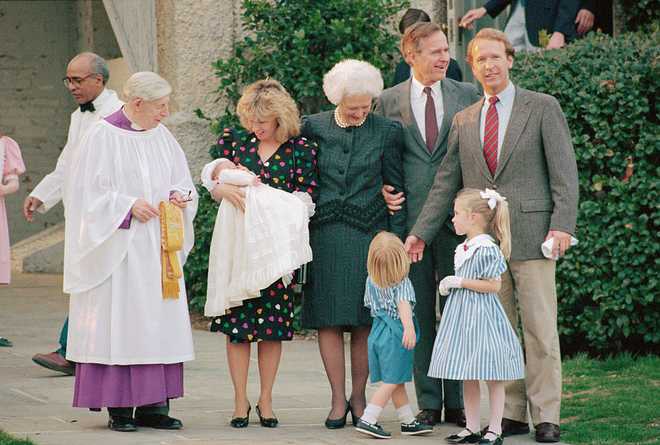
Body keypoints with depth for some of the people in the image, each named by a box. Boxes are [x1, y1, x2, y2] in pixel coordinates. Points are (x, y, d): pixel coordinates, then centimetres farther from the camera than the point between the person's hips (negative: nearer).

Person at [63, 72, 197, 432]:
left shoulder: (161, 136, 11)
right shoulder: (102, 137, -7)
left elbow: (181, 181, 19)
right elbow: (88, 191, -9)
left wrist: (180, 195, -3)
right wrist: (129, 206, -17)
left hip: (157, 249, 6)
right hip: (118, 248, -6)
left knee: (159, 324, 2)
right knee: (119, 321, -7)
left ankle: (152, 405, 6)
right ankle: (118, 407, -2)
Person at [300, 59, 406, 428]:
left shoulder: (387, 131, 2)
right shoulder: (314, 128, 5)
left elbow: (396, 188, 4)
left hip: (369, 234, -1)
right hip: (325, 237, 1)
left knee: (365, 321, 0)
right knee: (328, 319, 0)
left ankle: (359, 397, 11)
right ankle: (339, 400, 5)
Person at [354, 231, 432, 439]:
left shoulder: (371, 281, 4)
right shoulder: (402, 283, -13)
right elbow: (403, 305, -26)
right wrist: (409, 328, -38)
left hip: (378, 333, 7)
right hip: (395, 334, -7)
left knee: (397, 382, 13)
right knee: (391, 382, -4)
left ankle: (408, 421, 19)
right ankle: (367, 420, -12)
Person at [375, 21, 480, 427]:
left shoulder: (468, 96, 6)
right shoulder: (389, 101, 7)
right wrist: (384, 190, -3)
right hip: (410, 215, 0)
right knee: (420, 312, 4)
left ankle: (457, 403, 7)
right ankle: (428, 402, 9)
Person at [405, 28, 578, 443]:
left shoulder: (543, 108, 3)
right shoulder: (464, 121, 14)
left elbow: (564, 171, -2)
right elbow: (447, 182, 14)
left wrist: (563, 224, -13)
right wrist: (421, 232, 7)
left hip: (531, 235, -4)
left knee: (540, 330, -4)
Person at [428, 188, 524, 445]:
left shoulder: (487, 250, -15)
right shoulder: (463, 249, 13)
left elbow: (493, 285, -18)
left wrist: (460, 282, -17)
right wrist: (449, 285, 10)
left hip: (482, 317, -9)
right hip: (463, 316, 9)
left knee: (492, 377, -1)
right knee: (468, 378, 12)